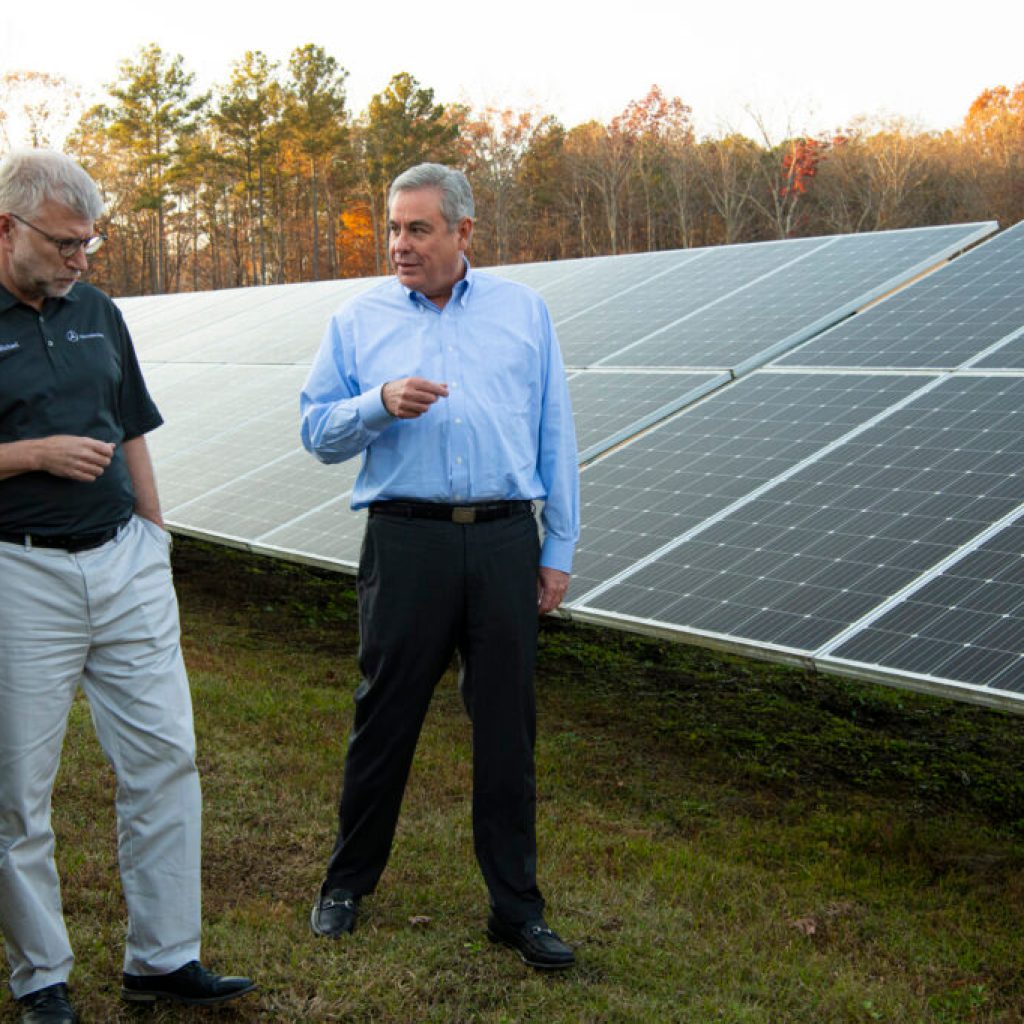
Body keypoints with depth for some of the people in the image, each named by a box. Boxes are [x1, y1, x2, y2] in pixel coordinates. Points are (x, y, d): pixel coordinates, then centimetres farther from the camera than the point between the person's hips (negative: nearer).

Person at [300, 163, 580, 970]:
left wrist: (558, 549, 5)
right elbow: (317, 430, 6)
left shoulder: (524, 312, 9)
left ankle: (517, 907, 17)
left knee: (507, 729, 5)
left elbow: (555, 438, 9)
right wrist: (381, 403, -14)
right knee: (385, 719, 7)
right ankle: (349, 881, 27)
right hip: (406, 543, 0)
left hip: (504, 542, 1)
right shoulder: (359, 321, 7)